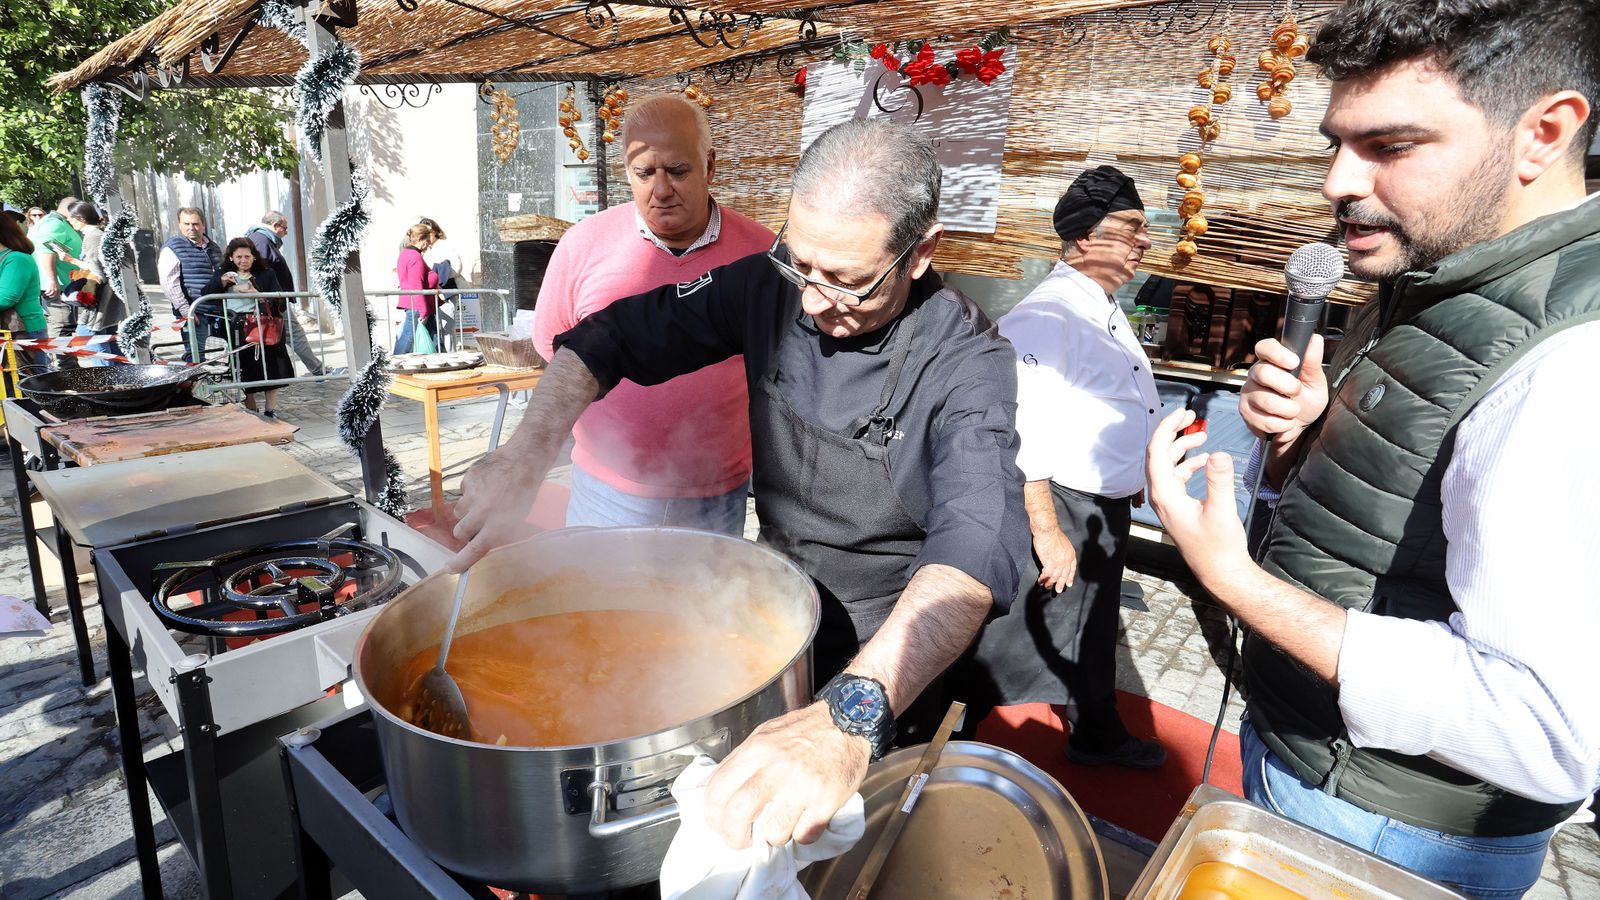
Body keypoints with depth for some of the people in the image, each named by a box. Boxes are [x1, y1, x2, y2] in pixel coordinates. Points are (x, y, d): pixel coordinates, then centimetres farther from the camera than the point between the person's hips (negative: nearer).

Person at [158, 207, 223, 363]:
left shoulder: (213, 247, 19)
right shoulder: (173, 248, -2)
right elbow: (169, 283, -11)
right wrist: (185, 311, -16)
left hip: (216, 313, 7)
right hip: (194, 313, -7)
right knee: (195, 354, -11)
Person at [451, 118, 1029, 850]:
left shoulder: (968, 364, -26)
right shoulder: (770, 287, -13)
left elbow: (978, 542, -42)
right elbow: (609, 340, -7)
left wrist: (849, 718, -58)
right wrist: (524, 459, -24)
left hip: (893, 661, -4)